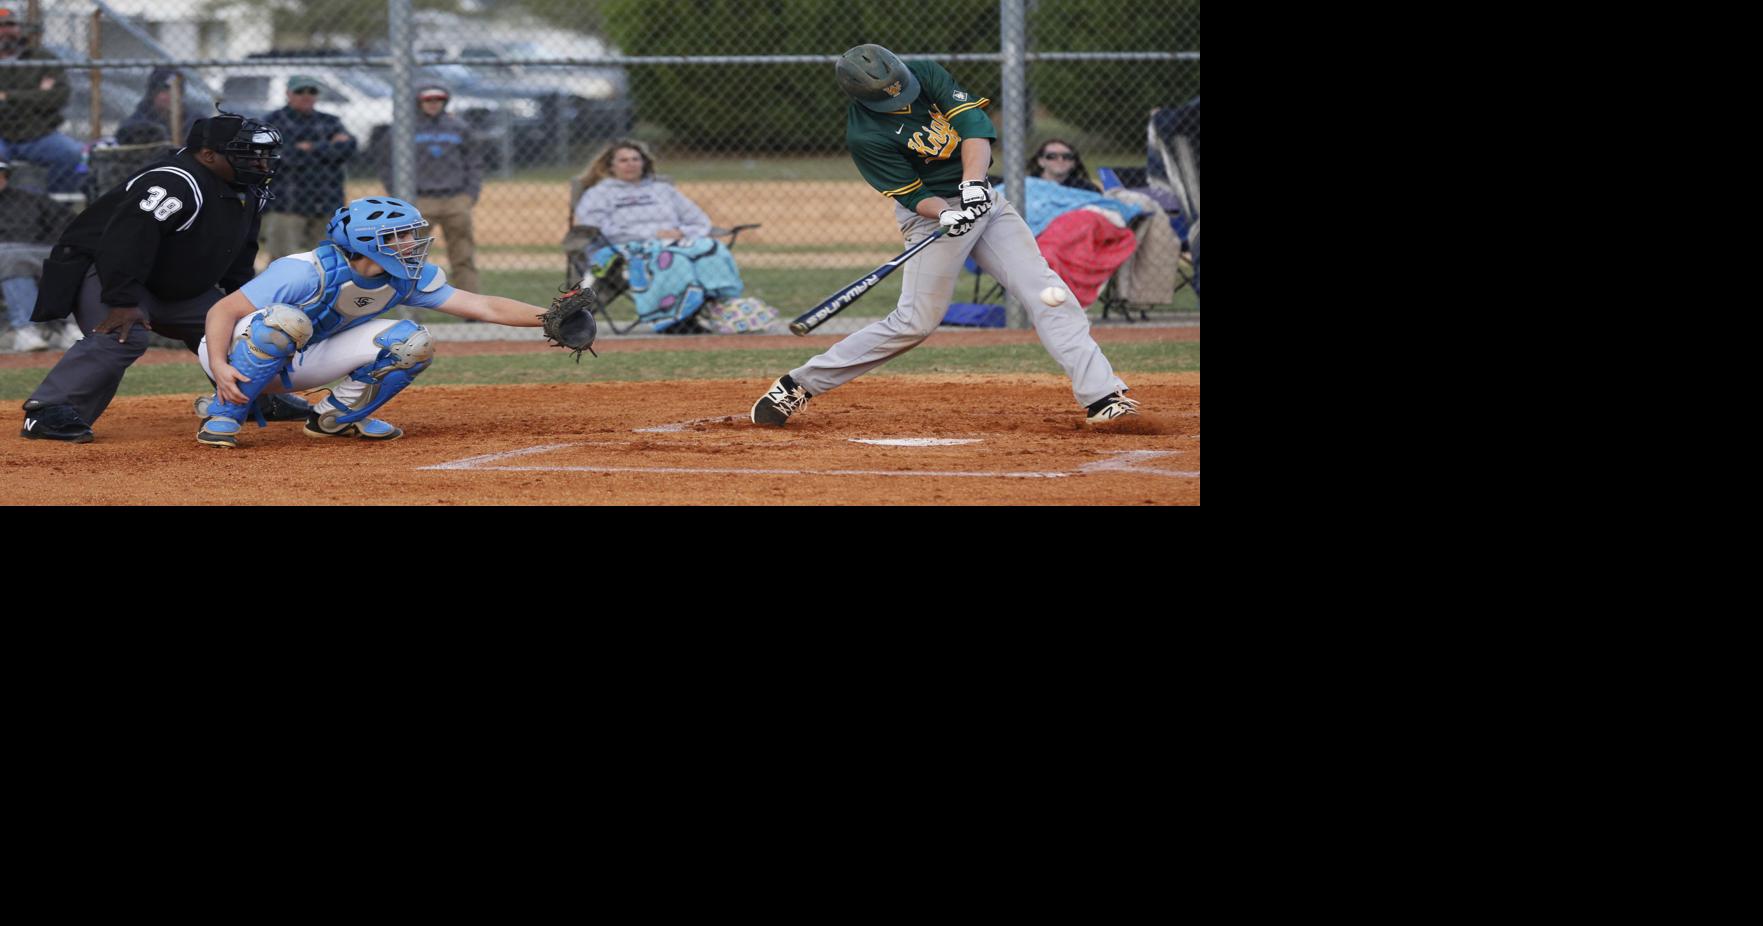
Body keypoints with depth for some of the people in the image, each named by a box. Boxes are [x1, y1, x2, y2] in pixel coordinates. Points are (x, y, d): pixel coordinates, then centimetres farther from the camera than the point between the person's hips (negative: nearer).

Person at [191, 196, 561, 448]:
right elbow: (223, 310, -29)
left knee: (411, 341, -11)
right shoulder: (308, 272, -29)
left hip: (301, 361, 6)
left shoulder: (408, 279, -9)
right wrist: (219, 367, -44)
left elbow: (483, 307, -11)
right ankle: (223, 415, -24)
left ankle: (337, 417, 4)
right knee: (287, 320, -41)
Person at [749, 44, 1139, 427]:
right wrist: (946, 216, -37)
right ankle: (796, 385, 2)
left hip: (978, 195, 5)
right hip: (933, 211, -5)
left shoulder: (926, 73, -8)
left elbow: (973, 123, -16)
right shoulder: (865, 136, -19)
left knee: (1047, 292, -7)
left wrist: (973, 183, -31)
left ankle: (1100, 396, -10)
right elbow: (912, 196, -16)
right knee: (916, 322, -8)